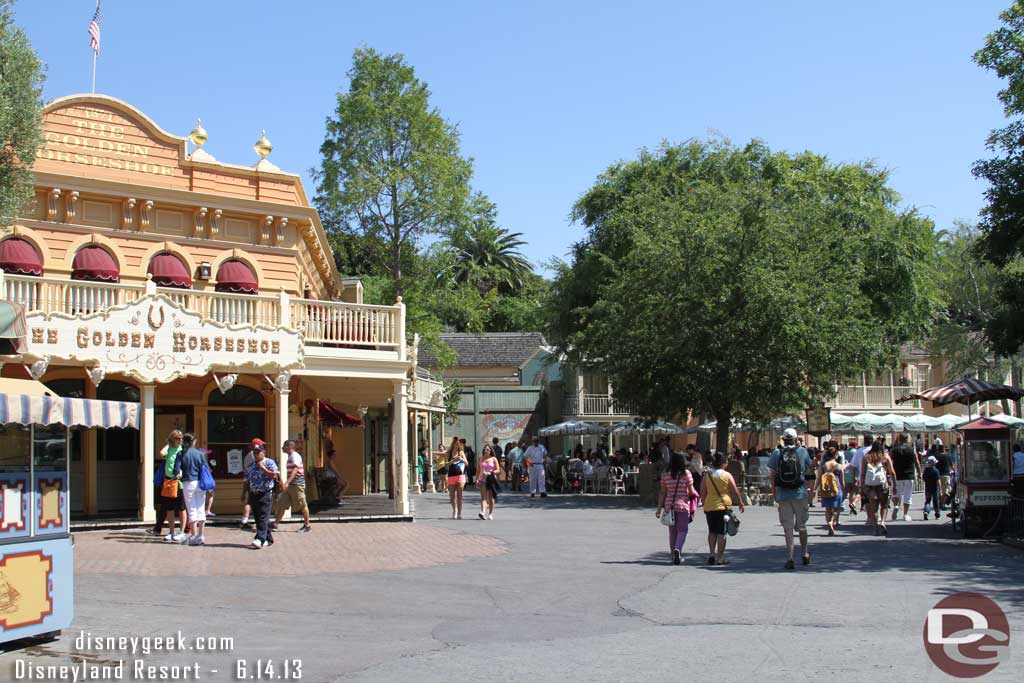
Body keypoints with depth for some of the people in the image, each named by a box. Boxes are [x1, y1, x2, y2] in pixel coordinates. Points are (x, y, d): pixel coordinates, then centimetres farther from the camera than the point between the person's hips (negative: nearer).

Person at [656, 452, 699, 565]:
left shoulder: (665, 474, 1)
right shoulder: (686, 473, -7)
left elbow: (662, 492, 2)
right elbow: (691, 491, -6)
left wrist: (659, 508, 5)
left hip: (669, 505, 3)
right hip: (683, 505, -3)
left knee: (672, 531, 13)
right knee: (682, 530, 3)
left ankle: (675, 555, 17)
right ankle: (677, 549, -20)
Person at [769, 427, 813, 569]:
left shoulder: (776, 453, 0)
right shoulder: (802, 451, -1)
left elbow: (772, 474, 1)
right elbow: (808, 466, 16)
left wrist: (773, 492, 11)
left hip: (782, 494, 0)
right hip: (800, 493, 0)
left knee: (788, 527, 3)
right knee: (801, 525, 17)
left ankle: (789, 558, -2)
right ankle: (804, 554, 28)